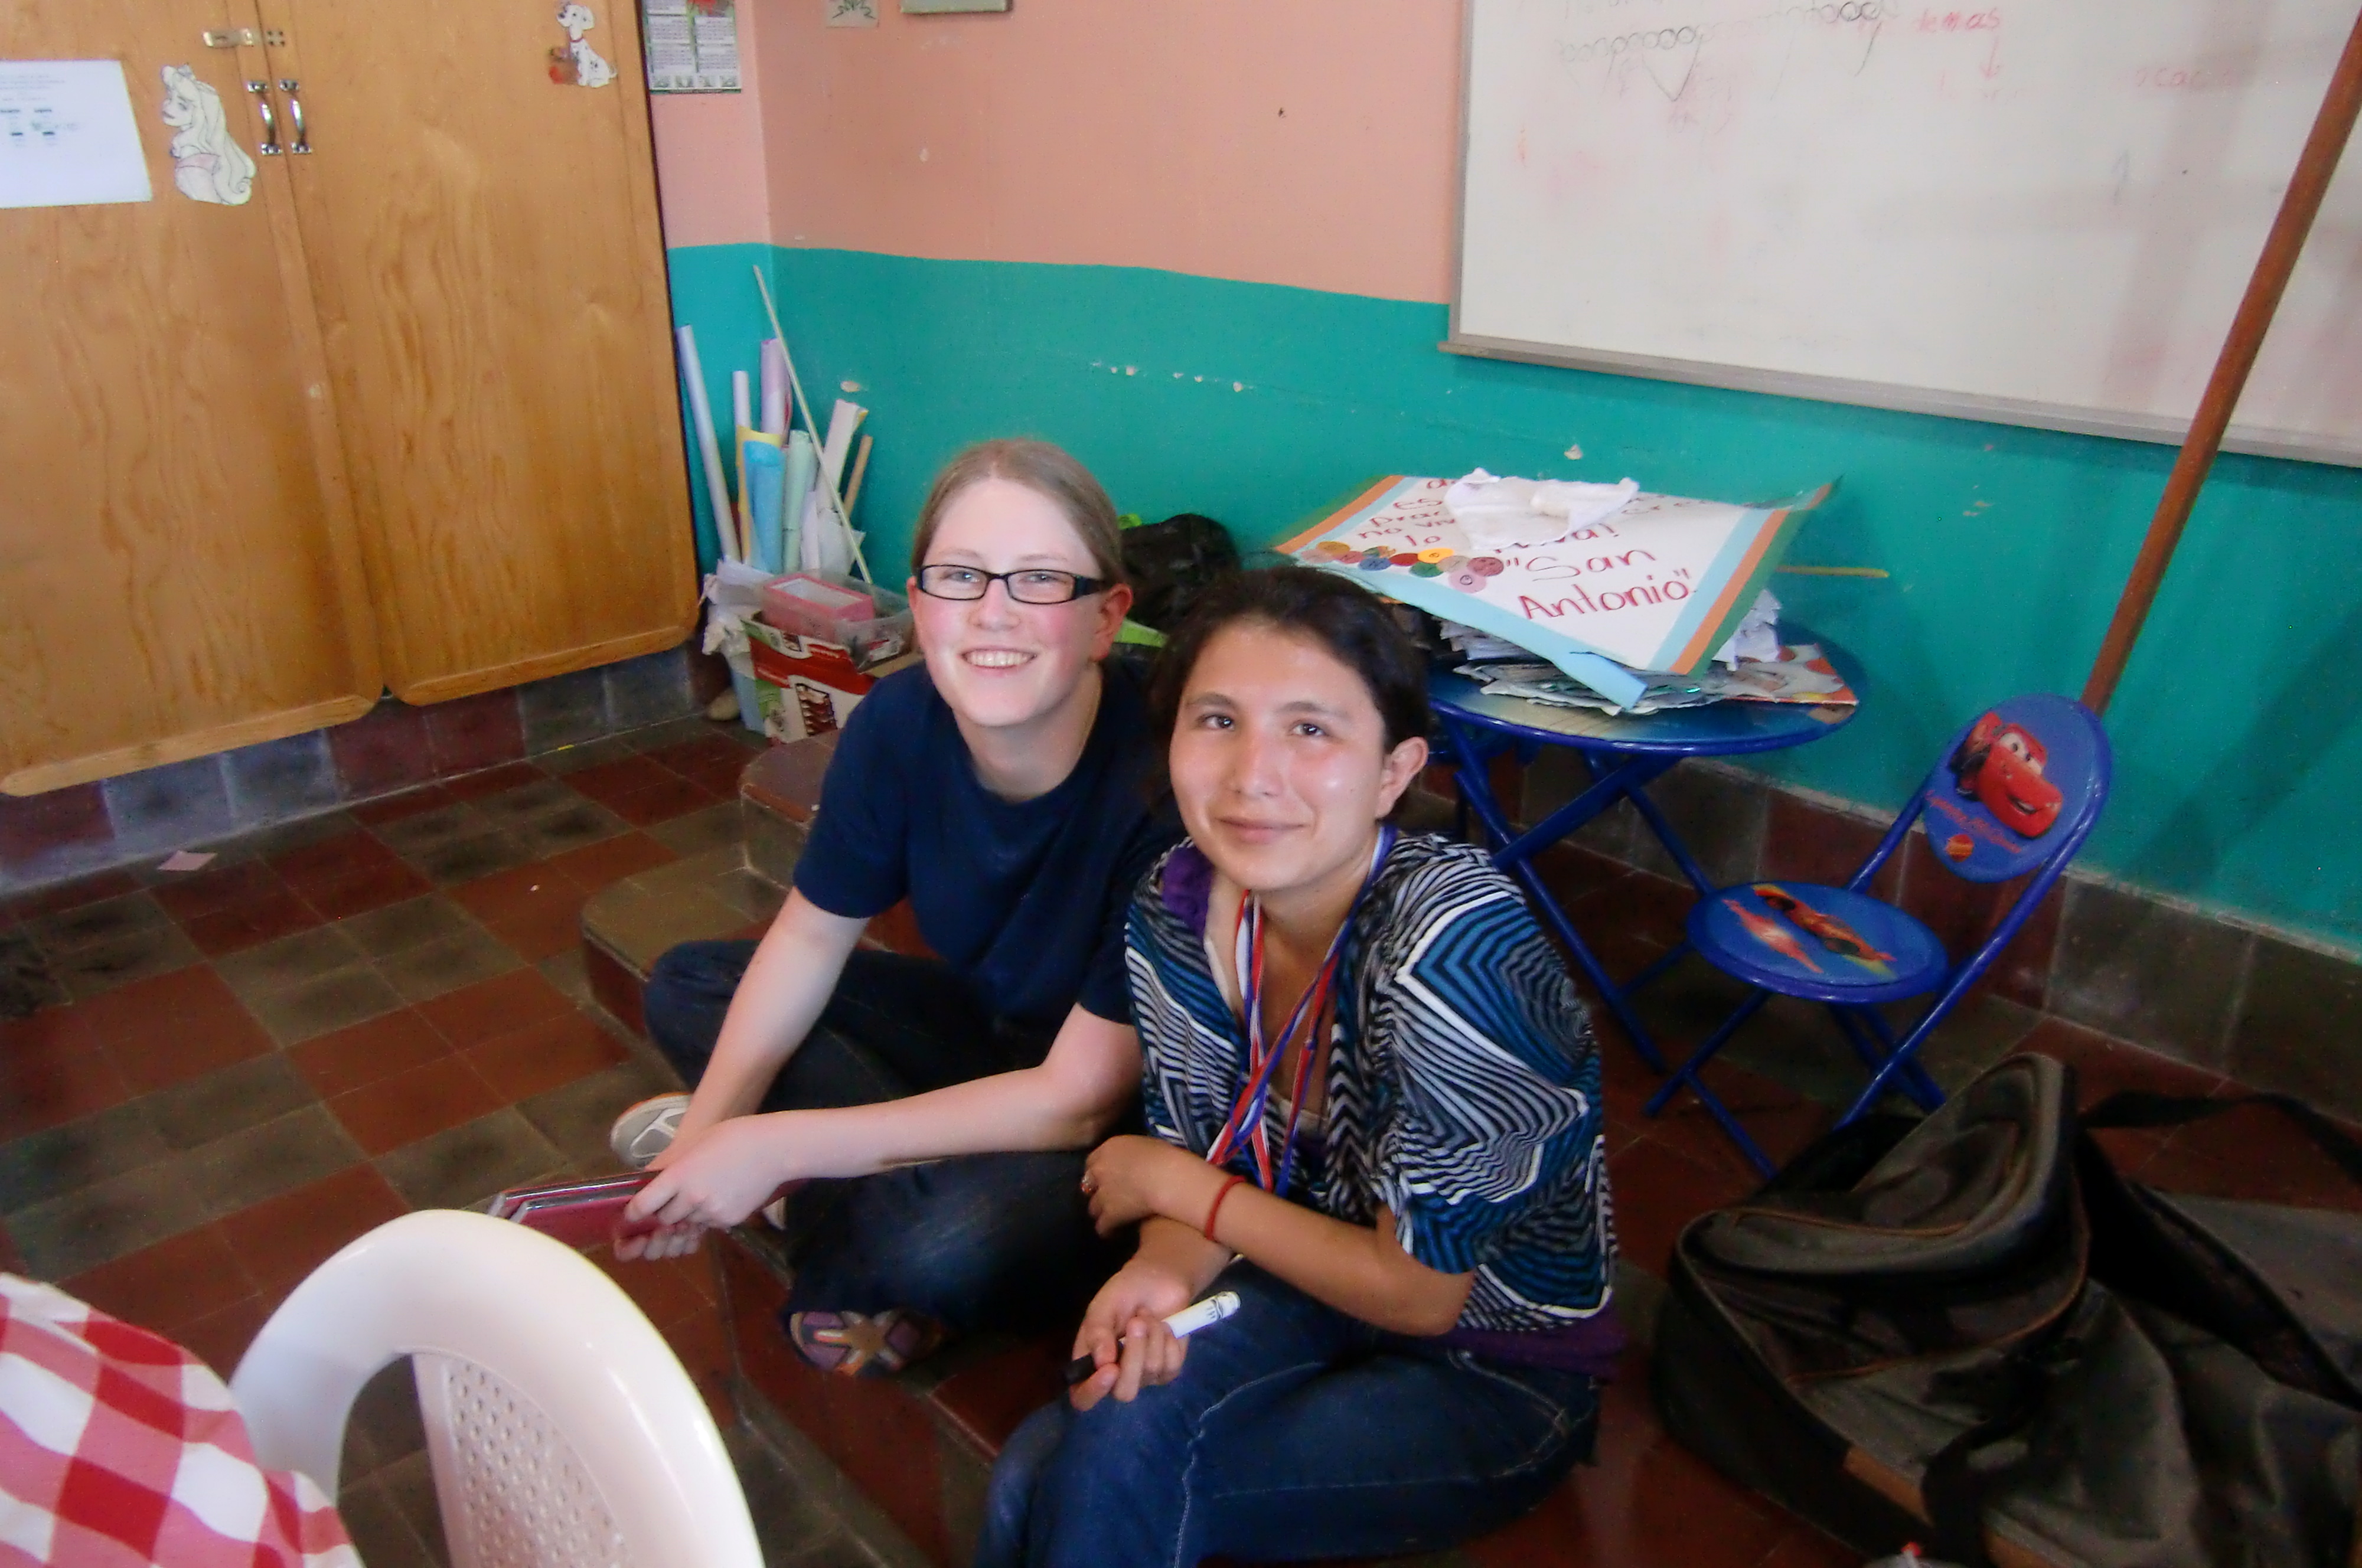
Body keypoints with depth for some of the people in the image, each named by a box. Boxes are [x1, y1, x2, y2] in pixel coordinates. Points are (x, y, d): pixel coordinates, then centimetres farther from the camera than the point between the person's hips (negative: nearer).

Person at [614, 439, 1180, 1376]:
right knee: (687, 986, 3)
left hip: (1132, 1121, -6)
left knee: (957, 1243, -36)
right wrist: (708, 1132, -12)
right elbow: (812, 936, 1)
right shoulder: (898, 722, -15)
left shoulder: (1162, 774, -33)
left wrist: (775, 1147, -26)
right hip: (989, 1027, 7)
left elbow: (1081, 1099, -28)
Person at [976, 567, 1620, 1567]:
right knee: (1033, 1474, -17)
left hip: (1496, 1371, -4)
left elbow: (1419, 1290, -21)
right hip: (1314, 1279, 4)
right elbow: (1203, 1151, -2)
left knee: (1108, 1476, -22)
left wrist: (1175, 1188, -13)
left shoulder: (1448, 952, -32)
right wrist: (1164, 1273, -24)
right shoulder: (1178, 904, -14)